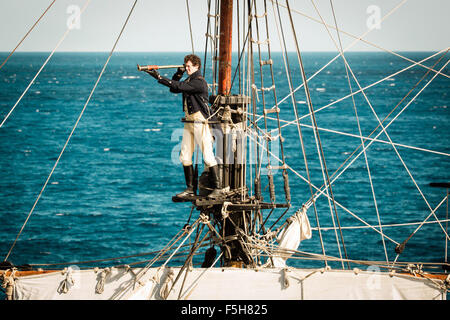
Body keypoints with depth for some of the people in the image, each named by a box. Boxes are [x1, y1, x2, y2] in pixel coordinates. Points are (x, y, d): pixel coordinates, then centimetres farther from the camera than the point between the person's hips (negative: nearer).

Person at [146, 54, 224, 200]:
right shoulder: (189, 80, 15)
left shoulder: (199, 82, -15)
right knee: (185, 156, 7)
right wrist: (178, 74, 2)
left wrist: (158, 77, -22)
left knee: (208, 155, -8)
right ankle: (190, 189, 13)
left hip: (200, 122, -9)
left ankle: (217, 188, -4)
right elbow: (174, 89, 15)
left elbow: (179, 86, -22)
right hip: (189, 122, 9)